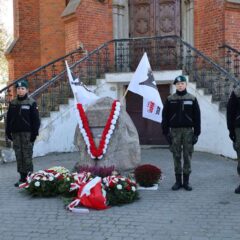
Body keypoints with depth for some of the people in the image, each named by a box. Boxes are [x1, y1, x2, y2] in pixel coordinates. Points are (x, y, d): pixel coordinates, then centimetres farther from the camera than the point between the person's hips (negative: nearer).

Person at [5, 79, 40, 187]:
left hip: (27, 133, -5)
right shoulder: (12, 103, 11)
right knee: (19, 156, 6)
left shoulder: (31, 103, -3)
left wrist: (34, 133, -11)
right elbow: (8, 119, 15)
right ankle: (22, 177, 13)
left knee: (27, 156, -4)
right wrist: (8, 132, 9)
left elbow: (36, 120, -5)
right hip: (16, 133, 5)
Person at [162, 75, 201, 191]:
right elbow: (165, 116, 3)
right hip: (175, 131, 0)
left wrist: (196, 133, -3)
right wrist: (166, 132, -3)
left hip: (188, 130, 0)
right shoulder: (170, 99, 4)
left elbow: (197, 117, 2)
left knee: (187, 156, 3)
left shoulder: (192, 99, 4)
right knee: (176, 156, 4)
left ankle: (186, 181, 11)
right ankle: (178, 181, 11)